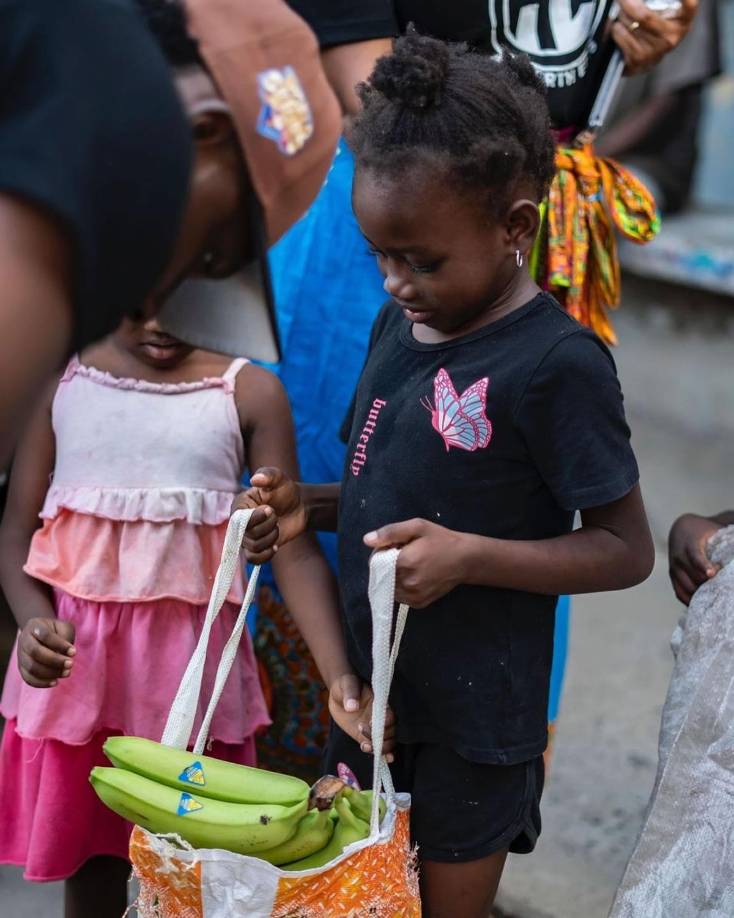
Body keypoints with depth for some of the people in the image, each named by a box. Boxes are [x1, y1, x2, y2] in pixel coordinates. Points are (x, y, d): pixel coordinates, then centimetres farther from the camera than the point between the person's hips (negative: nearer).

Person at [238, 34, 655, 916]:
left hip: (473, 719, -6)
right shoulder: (399, 322, 1)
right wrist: (308, 504, -5)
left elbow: (625, 551, -15)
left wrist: (468, 555, -27)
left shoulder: (557, 364, -20)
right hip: (366, 691, 6)